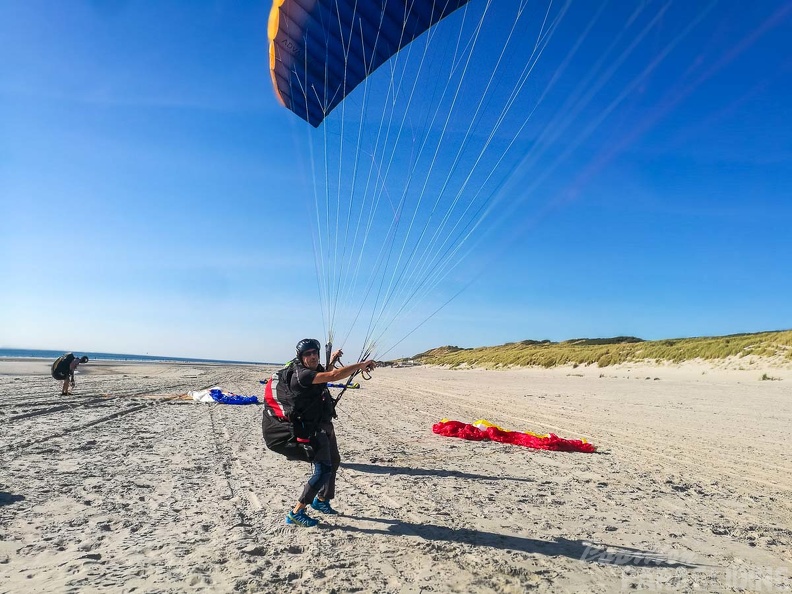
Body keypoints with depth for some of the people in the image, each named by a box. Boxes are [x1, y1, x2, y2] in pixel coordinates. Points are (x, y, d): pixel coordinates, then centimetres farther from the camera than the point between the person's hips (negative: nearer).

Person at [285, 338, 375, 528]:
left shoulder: (315, 370, 5)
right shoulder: (302, 374, -24)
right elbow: (333, 376, -35)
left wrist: (331, 361, 17)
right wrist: (362, 364, -28)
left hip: (325, 426, 10)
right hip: (313, 429, -10)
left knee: (333, 462, 22)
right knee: (323, 469, -17)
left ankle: (321, 501, 39)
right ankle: (296, 513, -6)